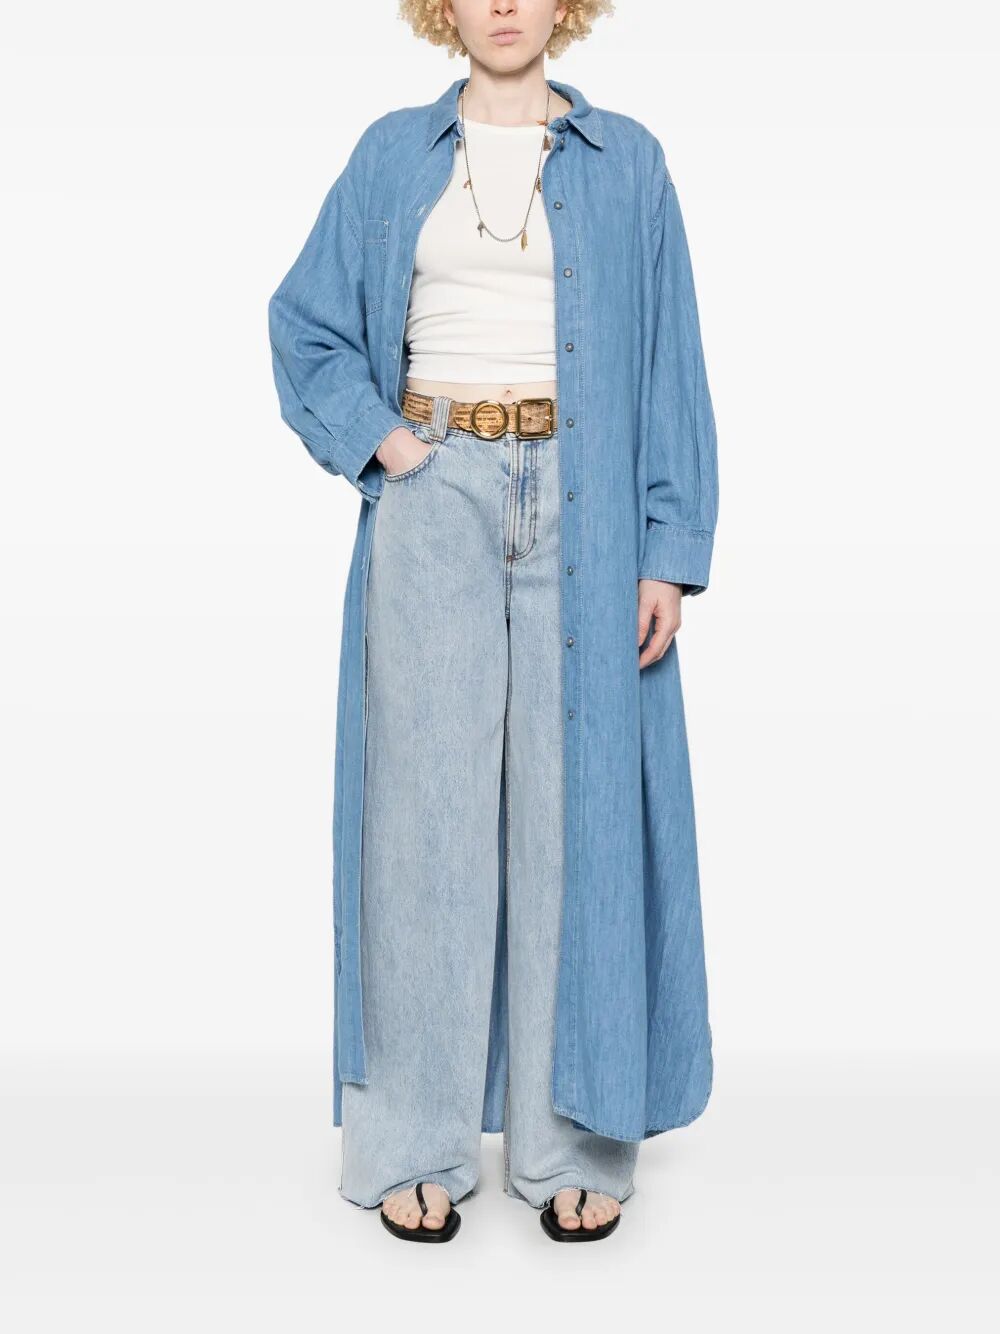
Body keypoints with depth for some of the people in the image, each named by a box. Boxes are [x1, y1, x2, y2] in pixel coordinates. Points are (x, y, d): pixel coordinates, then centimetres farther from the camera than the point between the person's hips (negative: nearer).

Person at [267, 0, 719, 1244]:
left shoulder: (627, 162, 7)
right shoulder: (391, 155, 10)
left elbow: (671, 366, 4)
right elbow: (303, 321, 14)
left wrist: (670, 552, -4)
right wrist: (376, 439, -2)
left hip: (579, 506, 0)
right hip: (435, 502, 0)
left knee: (576, 802, 0)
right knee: (427, 803, 0)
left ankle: (573, 1140, 13)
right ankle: (415, 1141, 11)